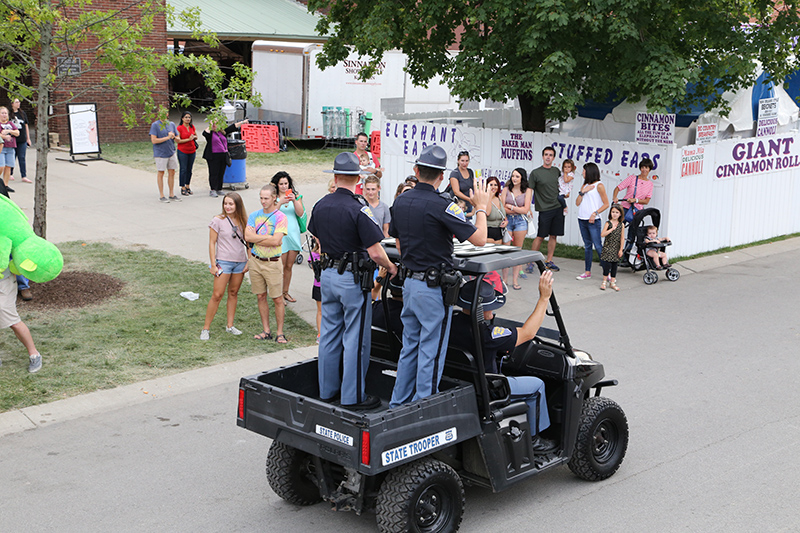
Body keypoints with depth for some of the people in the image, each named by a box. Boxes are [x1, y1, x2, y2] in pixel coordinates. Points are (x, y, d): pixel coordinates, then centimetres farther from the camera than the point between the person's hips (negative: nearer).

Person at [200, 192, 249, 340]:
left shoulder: (243, 221, 4)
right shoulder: (218, 220, -6)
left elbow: (248, 242, 9)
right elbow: (212, 243, -4)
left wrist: (248, 261, 2)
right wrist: (213, 264, -8)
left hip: (240, 262, 4)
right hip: (224, 262, -4)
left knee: (233, 293, 11)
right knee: (217, 295, -6)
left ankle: (230, 325, 21)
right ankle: (206, 328, 1)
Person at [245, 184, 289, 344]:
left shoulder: (280, 217, -7)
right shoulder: (254, 215, 7)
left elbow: (276, 241, -18)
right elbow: (247, 236, -6)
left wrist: (256, 238, -10)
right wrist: (268, 237, -12)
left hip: (273, 263, -4)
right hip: (255, 261, 4)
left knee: (277, 299, -1)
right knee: (261, 297, 10)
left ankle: (280, 333, 8)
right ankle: (266, 331, 19)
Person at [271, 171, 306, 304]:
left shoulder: (296, 196, 8)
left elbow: (300, 213, -4)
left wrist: (294, 201, -18)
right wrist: (280, 203, -23)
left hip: (293, 233, 3)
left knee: (289, 266, 11)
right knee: (281, 267, -4)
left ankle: (285, 292, 23)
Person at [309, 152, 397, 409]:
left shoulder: (320, 205, 3)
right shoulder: (358, 208, -18)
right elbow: (375, 252, -19)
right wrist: (391, 267, -2)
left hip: (328, 274, 7)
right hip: (353, 278, -7)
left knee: (329, 334, 14)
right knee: (355, 337, 1)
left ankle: (327, 390, 24)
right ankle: (353, 396, 5)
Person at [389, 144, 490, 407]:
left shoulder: (401, 201, 5)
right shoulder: (441, 205, -19)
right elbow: (479, 239, -20)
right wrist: (481, 208, -5)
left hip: (409, 283, 8)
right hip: (434, 287, -8)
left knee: (409, 347, 18)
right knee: (431, 353, 1)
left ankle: (398, 405, 26)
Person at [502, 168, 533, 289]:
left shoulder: (527, 191, 4)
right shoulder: (506, 189, 6)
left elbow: (525, 210, -3)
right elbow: (502, 208, -1)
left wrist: (510, 207, -4)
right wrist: (518, 210, -8)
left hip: (520, 221, 0)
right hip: (507, 220, 0)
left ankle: (515, 280, 5)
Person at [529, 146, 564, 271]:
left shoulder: (556, 171, 9)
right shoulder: (535, 173, -5)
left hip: (558, 208, 5)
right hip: (545, 209, -5)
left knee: (553, 236, 6)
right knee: (540, 237, -4)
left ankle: (549, 261, 15)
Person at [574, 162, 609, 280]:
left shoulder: (599, 185, -5)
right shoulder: (584, 185, 15)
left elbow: (606, 204, -7)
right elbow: (577, 203, 9)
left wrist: (595, 213, -16)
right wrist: (583, 192, -4)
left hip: (593, 221, -7)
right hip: (582, 219, 7)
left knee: (598, 246, -9)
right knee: (587, 246, 11)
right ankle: (587, 272, 15)